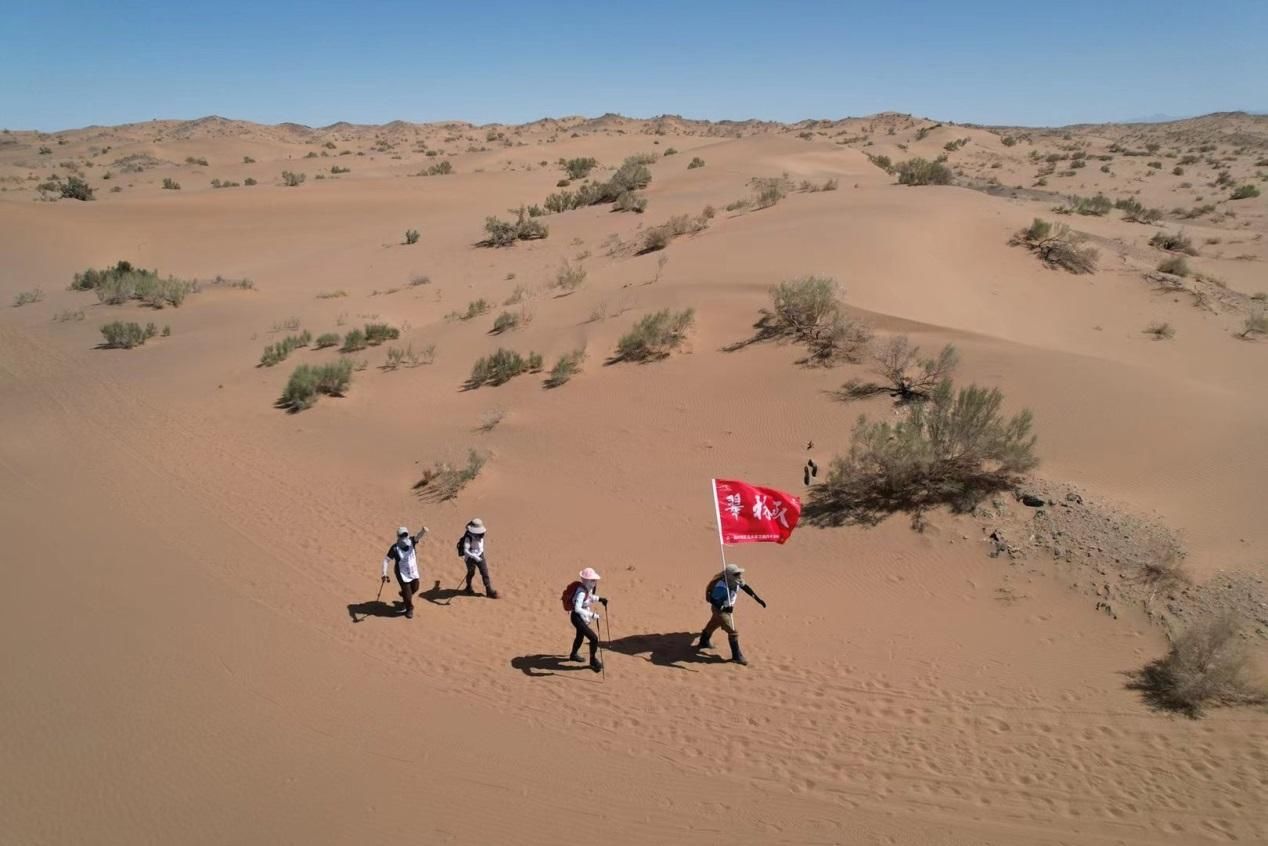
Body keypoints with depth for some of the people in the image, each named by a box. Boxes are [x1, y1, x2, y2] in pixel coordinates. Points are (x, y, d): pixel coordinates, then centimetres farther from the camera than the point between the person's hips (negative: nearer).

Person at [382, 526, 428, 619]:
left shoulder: (411, 541, -16)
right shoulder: (394, 548, -24)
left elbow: (419, 536, -34)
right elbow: (386, 560, -20)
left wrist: (423, 531, -58)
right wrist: (384, 574, -29)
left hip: (413, 571, 4)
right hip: (402, 573, -4)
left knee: (415, 588, 20)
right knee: (407, 592, 0)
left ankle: (403, 594, 54)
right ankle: (409, 609, 26)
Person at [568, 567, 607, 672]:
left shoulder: (589, 588, -5)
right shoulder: (581, 592, -32)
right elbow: (577, 609, -44)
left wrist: (599, 599, 5)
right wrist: (591, 615, -47)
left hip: (583, 617, 10)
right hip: (577, 617, -10)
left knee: (580, 636, 31)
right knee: (594, 638, -13)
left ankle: (573, 655, 57)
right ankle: (593, 661, 9)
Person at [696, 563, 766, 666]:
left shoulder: (737, 581, -16)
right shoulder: (721, 587, -37)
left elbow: (745, 587, -1)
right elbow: (712, 599, -30)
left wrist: (757, 598, -1)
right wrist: (723, 608, -44)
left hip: (728, 608, 9)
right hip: (720, 610, -9)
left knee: (712, 625, 30)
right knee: (732, 632, -12)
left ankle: (703, 642, 54)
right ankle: (736, 656, 1)